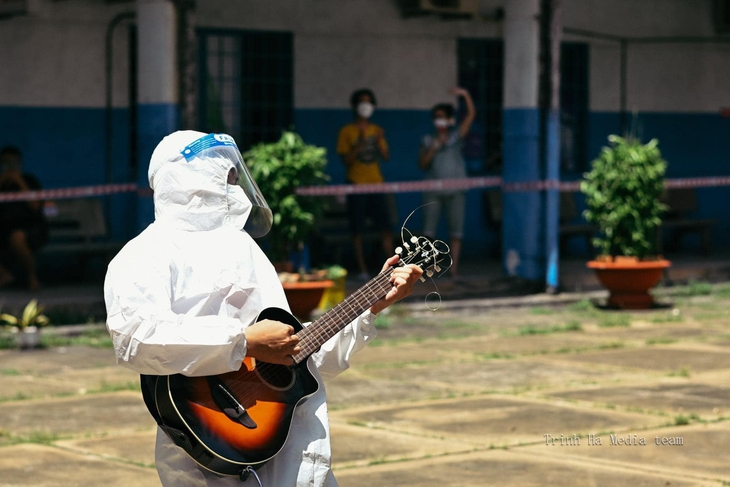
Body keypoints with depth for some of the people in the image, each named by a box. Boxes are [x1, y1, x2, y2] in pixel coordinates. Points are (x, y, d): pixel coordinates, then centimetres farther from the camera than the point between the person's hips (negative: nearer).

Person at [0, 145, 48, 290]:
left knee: (17, 237, -40)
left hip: (31, 226, -4)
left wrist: (20, 182, -10)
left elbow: (35, 206, -11)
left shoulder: (30, 180, 6)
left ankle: (32, 276, -16)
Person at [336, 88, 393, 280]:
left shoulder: (376, 130, 13)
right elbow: (346, 160, -5)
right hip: (357, 184, -3)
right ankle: (362, 270, 4)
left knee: (385, 226, -2)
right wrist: (360, 145, -19)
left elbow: (386, 156, 9)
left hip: (376, 184, 3)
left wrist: (379, 141, -9)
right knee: (357, 230, -2)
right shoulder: (347, 131, 1)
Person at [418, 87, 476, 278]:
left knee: (456, 230, -2)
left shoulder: (456, 136, 7)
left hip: (455, 189, -1)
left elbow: (471, 114, -2)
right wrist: (435, 146, -9)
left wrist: (465, 95, -14)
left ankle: (453, 267, -1)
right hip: (433, 190, 1)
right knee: (428, 230, -5)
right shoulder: (428, 140, 11)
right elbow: (422, 164, 1)